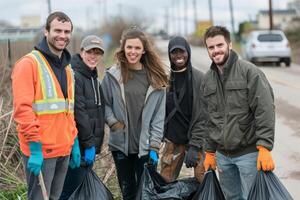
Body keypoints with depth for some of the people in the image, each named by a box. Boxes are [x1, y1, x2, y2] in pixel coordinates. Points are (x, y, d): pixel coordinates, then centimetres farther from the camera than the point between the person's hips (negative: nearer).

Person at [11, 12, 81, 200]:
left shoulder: (67, 67, 16)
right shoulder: (29, 64, -10)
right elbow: (22, 108, -17)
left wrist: (74, 142, 16)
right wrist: (34, 147, -21)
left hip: (64, 149, 8)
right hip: (41, 151, -8)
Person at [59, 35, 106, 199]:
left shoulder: (93, 77, 16)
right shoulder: (74, 76, -15)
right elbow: (78, 113, -20)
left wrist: (94, 145, 17)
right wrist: (89, 144, -18)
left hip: (89, 145, 10)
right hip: (79, 147, -10)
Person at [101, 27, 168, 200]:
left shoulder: (156, 79, 0)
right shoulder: (113, 75, -1)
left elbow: (159, 116, -1)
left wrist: (154, 146, -6)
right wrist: (113, 123, -9)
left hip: (145, 146, -1)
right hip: (121, 145, 1)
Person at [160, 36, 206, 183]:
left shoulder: (199, 78, -6)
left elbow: (203, 115, -9)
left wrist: (194, 146, -15)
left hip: (196, 138, -4)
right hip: (173, 140, 4)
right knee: (164, 182, 6)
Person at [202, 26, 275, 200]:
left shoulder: (249, 71, -9)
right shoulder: (208, 79, 10)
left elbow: (265, 111, -15)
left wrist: (264, 148, -21)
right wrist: (210, 151, 16)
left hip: (249, 153, -6)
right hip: (222, 155, 6)